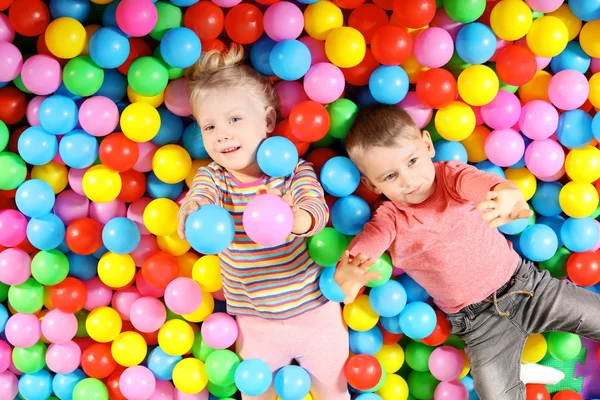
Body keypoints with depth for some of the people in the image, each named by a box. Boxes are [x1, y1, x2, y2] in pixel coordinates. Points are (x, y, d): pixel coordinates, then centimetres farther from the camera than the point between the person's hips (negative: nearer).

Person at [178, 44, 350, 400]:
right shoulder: (213, 177, -10)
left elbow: (317, 208, -34)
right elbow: (200, 195, -31)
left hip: (316, 313, -1)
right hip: (256, 322, 2)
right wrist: (193, 211, -56)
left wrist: (296, 219, -59)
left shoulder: (295, 170, -16)